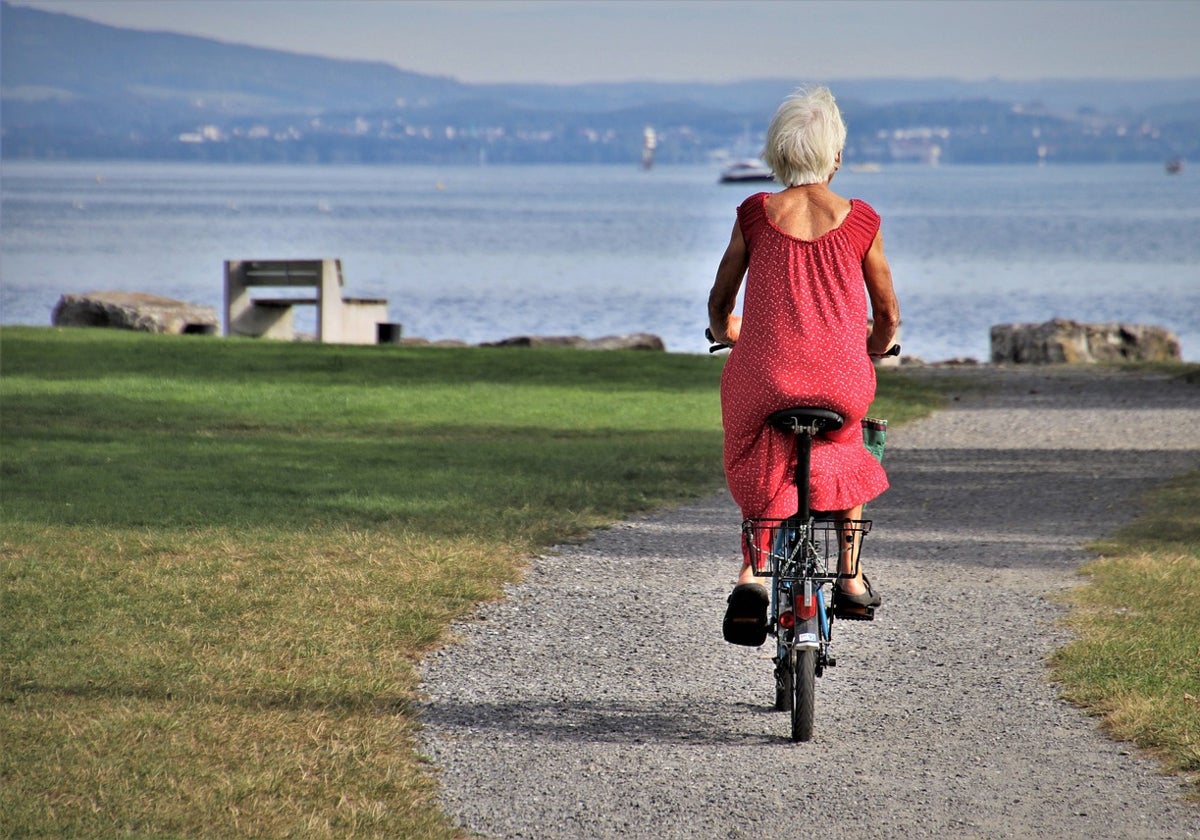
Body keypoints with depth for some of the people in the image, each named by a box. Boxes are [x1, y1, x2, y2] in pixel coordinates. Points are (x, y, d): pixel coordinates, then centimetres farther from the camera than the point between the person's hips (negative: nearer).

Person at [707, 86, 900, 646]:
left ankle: (751, 573, 4)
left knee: (759, 467, 26)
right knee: (845, 449, 33)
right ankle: (851, 575, 28)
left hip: (765, 378, 0)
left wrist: (725, 334, 35)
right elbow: (888, 315, 10)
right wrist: (874, 351, 33)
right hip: (842, 381, 0)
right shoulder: (859, 222, 1)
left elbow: (719, 303, 12)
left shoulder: (755, 215, 1)